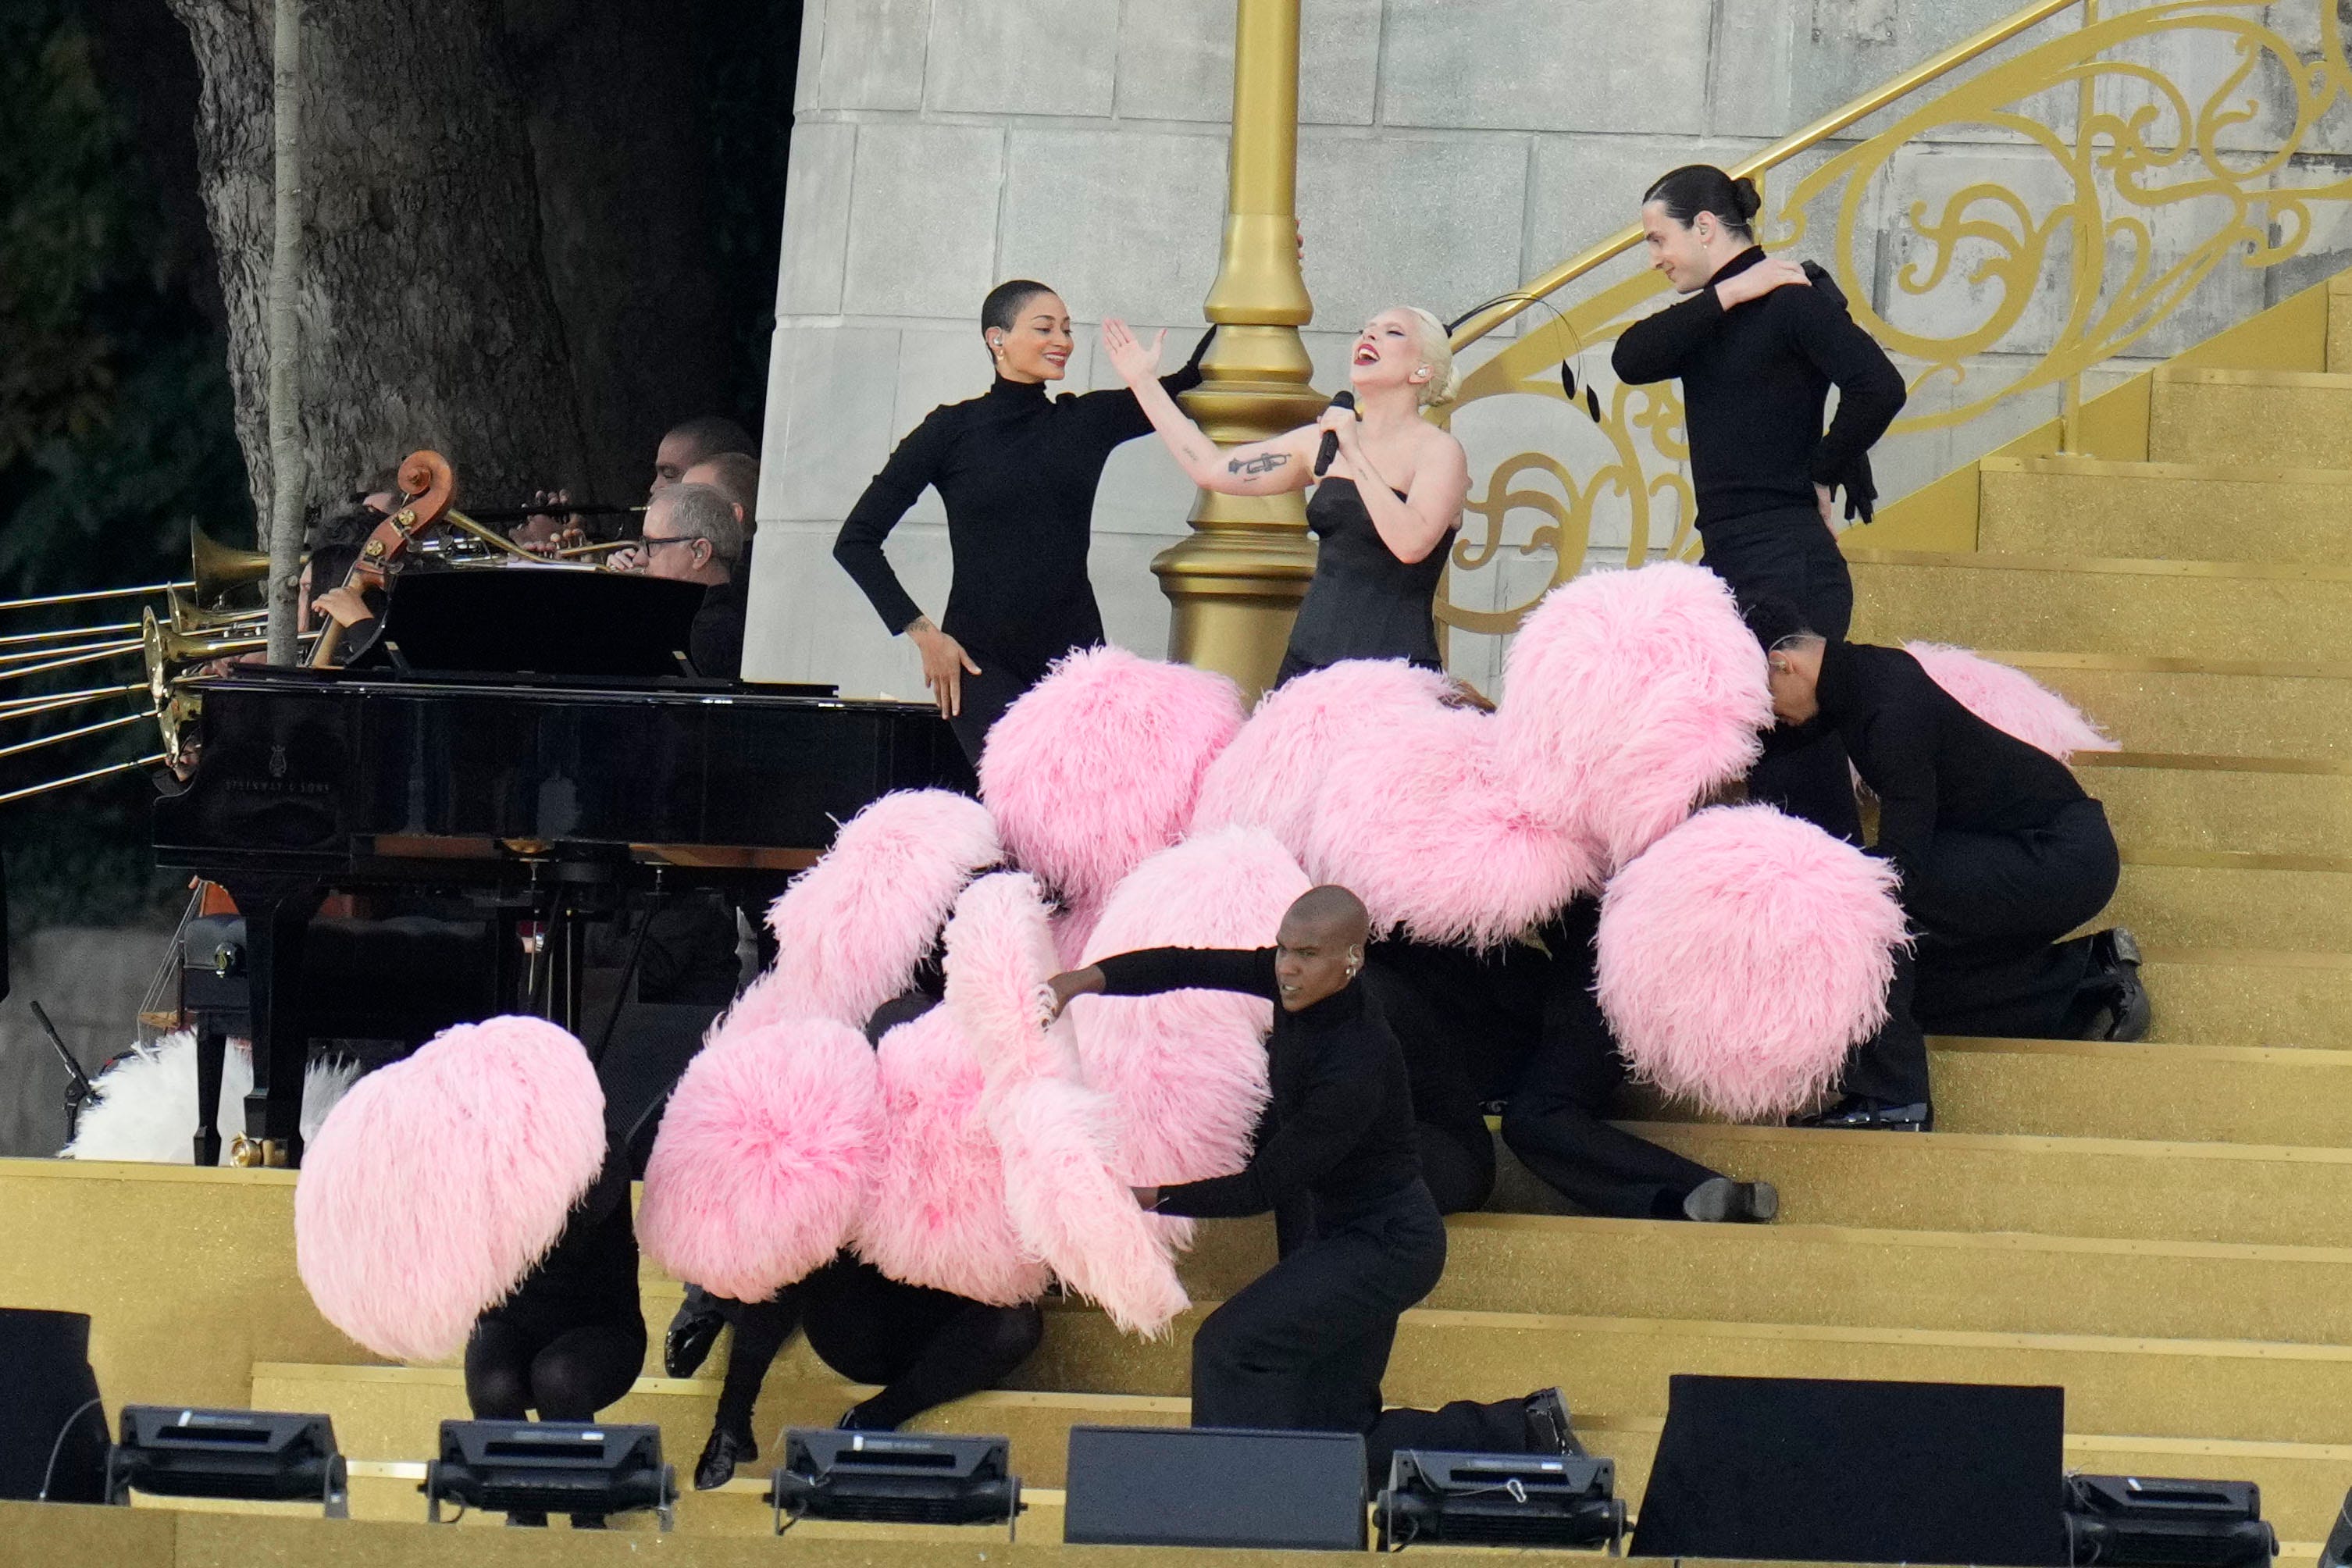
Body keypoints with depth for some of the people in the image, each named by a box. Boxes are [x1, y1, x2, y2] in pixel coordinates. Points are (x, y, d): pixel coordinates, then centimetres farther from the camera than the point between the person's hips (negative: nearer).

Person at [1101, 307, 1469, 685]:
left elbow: (1410, 544, -20)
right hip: (1308, 658, 6)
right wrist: (1143, 382, 20)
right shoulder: (1322, 441, 14)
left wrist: (1354, 455, -18)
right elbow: (1211, 470, 16)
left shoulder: (1439, 450, -4)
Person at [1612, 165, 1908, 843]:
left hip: (1787, 566, -9)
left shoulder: (1791, 300, -8)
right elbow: (1632, 360, 0)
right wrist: (1726, 296, -7)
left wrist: (1821, 475, -8)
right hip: (1727, 563, 9)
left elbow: (1878, 387, -20)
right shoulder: (1713, 319, 16)